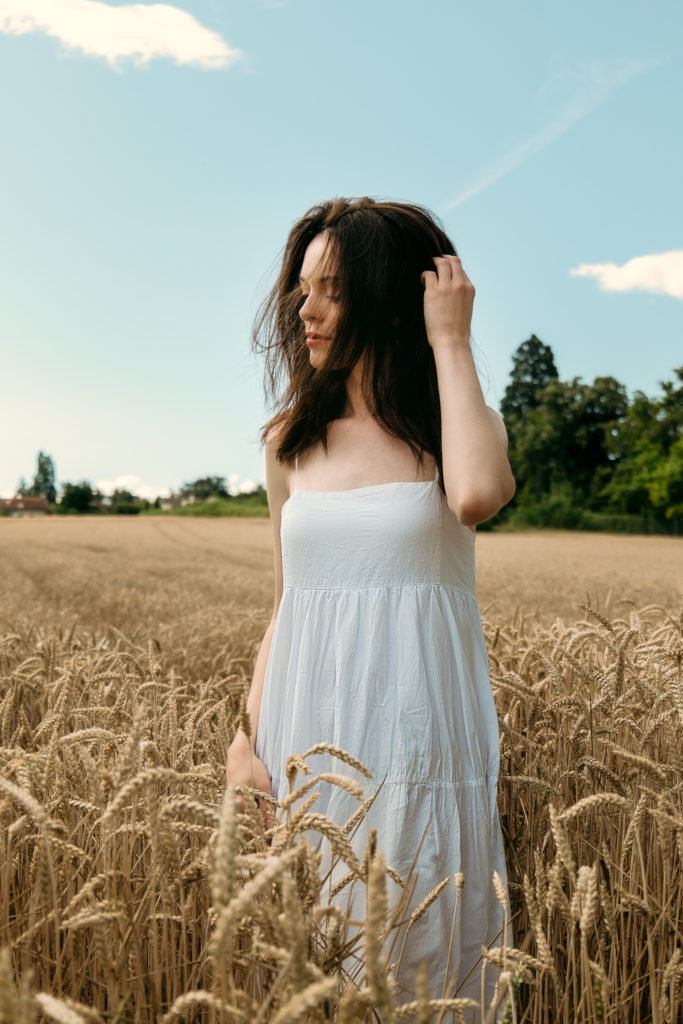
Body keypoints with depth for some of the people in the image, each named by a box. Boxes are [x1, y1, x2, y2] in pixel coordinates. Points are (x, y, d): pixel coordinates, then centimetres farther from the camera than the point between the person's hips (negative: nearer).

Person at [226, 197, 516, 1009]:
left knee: (421, 959, 7)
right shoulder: (291, 441, 8)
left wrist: (450, 342, -15)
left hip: (420, 739, -3)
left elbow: (478, 497, -26)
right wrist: (248, 736, -1)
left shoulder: (454, 428, -1)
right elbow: (285, 606, 11)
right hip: (308, 740, 3)